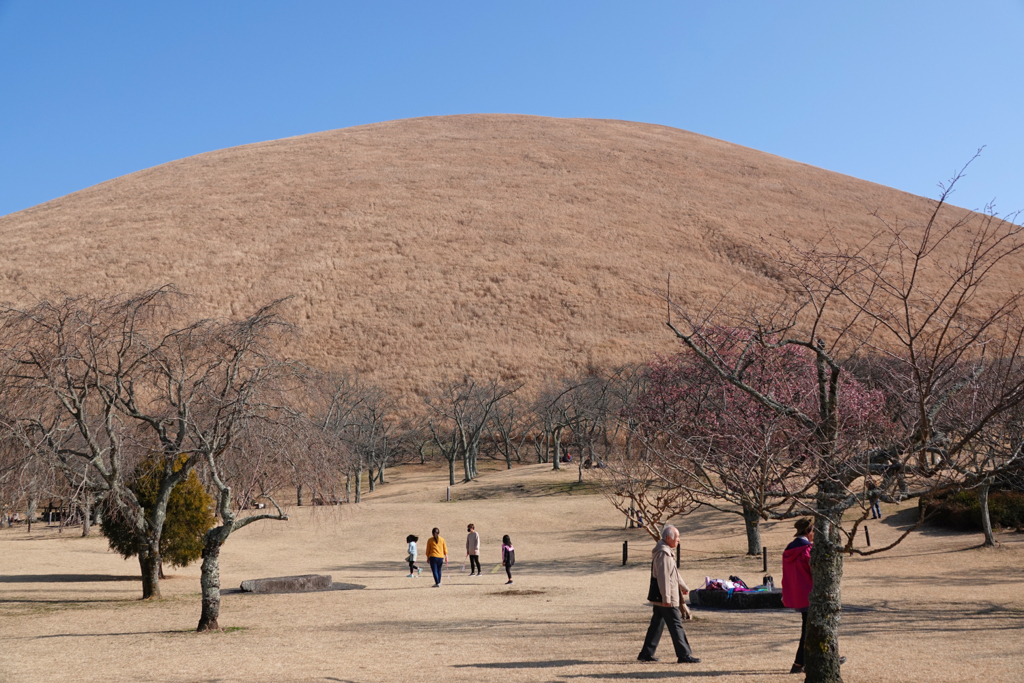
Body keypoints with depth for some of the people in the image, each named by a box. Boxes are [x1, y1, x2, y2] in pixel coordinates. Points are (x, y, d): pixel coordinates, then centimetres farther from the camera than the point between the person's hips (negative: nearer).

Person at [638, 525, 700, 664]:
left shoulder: (666, 551, 16)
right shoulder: (663, 553, -18)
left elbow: (674, 573, 29)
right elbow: (663, 577, -22)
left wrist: (683, 587, 37)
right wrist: (666, 598, -23)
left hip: (659, 598, 10)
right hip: (665, 599, -10)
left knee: (657, 625, 13)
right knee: (676, 625, -5)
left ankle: (646, 654, 16)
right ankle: (684, 655, 0)